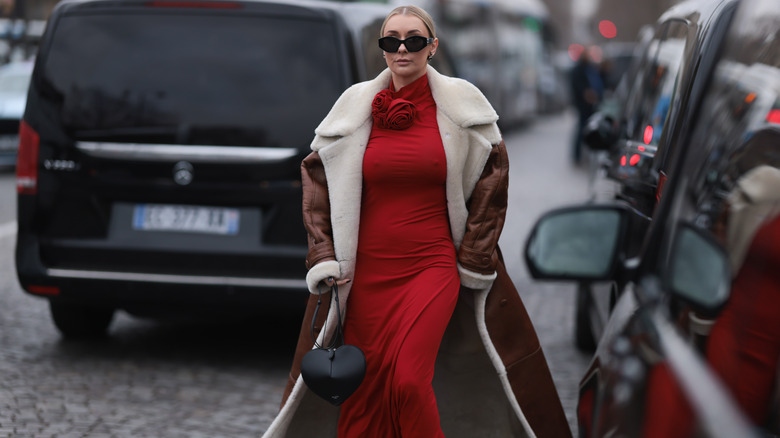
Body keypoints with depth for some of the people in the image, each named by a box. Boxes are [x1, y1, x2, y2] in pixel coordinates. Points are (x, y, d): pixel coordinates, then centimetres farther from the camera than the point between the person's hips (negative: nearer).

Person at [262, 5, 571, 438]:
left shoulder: (461, 106, 1)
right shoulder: (357, 107, 4)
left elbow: (491, 179, 10)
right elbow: (317, 177, 12)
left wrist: (474, 259, 7)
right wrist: (324, 258, 4)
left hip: (434, 267, -2)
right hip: (367, 269, 2)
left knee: (409, 381, -18)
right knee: (363, 386, 1)